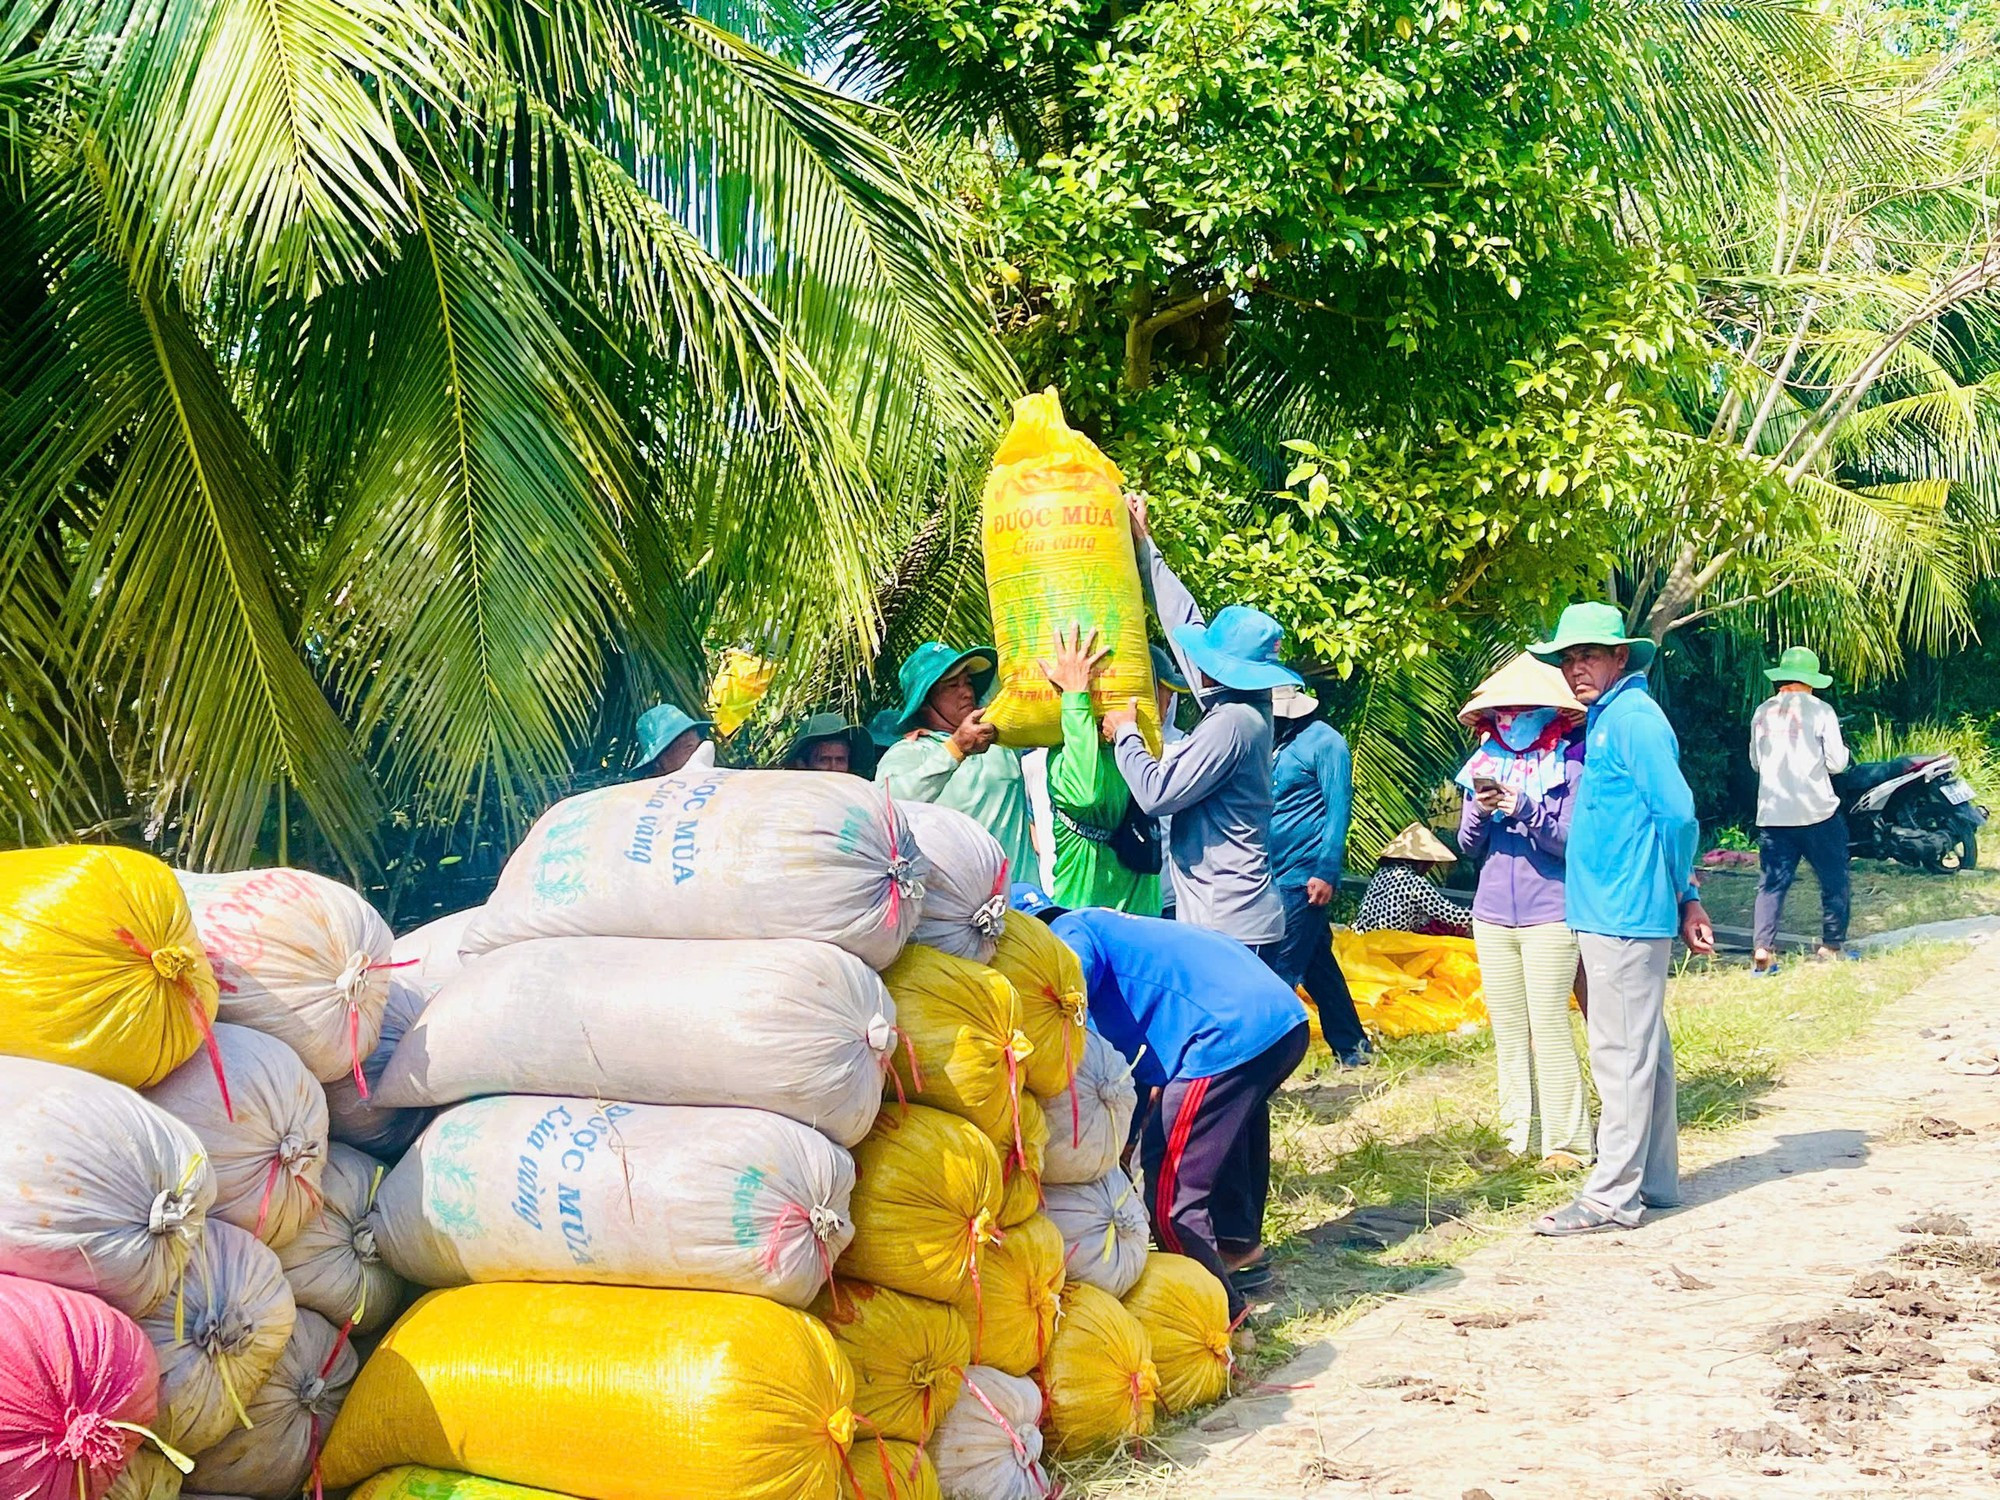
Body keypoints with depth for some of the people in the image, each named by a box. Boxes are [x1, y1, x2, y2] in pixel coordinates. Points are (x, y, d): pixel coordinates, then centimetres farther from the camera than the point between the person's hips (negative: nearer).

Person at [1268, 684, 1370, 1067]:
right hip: (1277, 875, 8)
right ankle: (1353, 1048, 20)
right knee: (1318, 965, 12)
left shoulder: (1323, 742, -8)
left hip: (1304, 876, -8)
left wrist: (1326, 872, -18)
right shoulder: (1277, 743, 15)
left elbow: (1339, 809, -12)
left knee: (1279, 969, -9)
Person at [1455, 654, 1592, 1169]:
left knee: (1550, 1029, -6)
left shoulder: (1570, 762, -4)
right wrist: (1481, 810, -7)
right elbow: (1467, 846, 13)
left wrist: (1524, 809, -22)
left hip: (1549, 916, -5)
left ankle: (1566, 1142, 0)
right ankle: (1518, 1134, 16)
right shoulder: (1486, 760, 11)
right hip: (1492, 914, 6)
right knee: (1507, 1030, 9)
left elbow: (1576, 838, -12)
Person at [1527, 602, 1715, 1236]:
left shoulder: (1633, 719, -14)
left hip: (1624, 915, -10)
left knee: (1622, 1053, -6)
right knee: (1643, 1050, 15)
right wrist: (1684, 896, 18)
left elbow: (1677, 814, -19)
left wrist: (1681, 894, -6)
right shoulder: (1603, 720, 17)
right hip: (1612, 912, 10)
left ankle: (1612, 1196, -2)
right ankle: (1654, 1180, 23)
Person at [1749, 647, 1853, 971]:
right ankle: (1832, 946, 15)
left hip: (1772, 813, 4)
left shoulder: (1762, 712, 7)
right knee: (1834, 880, 12)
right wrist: (1842, 750, 13)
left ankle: (1763, 948, -9)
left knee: (1772, 883, 5)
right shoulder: (1820, 711, -6)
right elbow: (1836, 763, -6)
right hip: (1817, 811, -3)